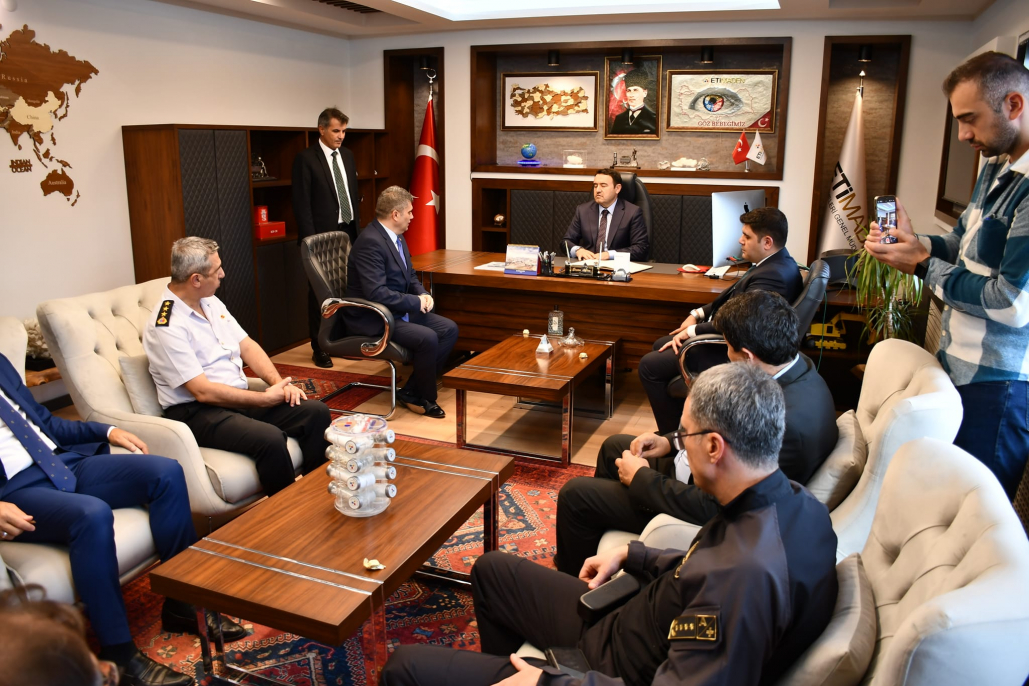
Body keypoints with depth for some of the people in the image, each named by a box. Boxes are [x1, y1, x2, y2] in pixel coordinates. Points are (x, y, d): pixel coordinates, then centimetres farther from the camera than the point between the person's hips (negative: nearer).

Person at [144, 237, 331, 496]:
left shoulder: (211, 302, 10)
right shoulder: (166, 328, -17)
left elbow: (247, 346, 11)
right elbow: (203, 391, -20)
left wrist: (279, 383, -6)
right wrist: (266, 398, -15)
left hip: (241, 398, 8)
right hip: (197, 413, -8)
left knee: (317, 412, -9)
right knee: (269, 438, -33)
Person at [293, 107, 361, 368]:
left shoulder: (347, 155, 11)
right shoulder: (306, 159, -8)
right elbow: (301, 204, -11)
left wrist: (357, 226, 11)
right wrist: (311, 240, -15)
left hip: (348, 233, 6)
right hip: (322, 236, -6)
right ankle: (319, 348, 13)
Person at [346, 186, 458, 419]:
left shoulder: (397, 237, 9)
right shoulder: (370, 242, -22)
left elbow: (410, 276, 20)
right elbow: (377, 293, -29)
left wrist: (423, 294, -2)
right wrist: (416, 302, -19)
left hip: (401, 311, 10)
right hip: (372, 320, -10)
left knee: (449, 329, -3)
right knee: (427, 338, -27)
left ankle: (411, 391, 0)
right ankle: (422, 398, -3)